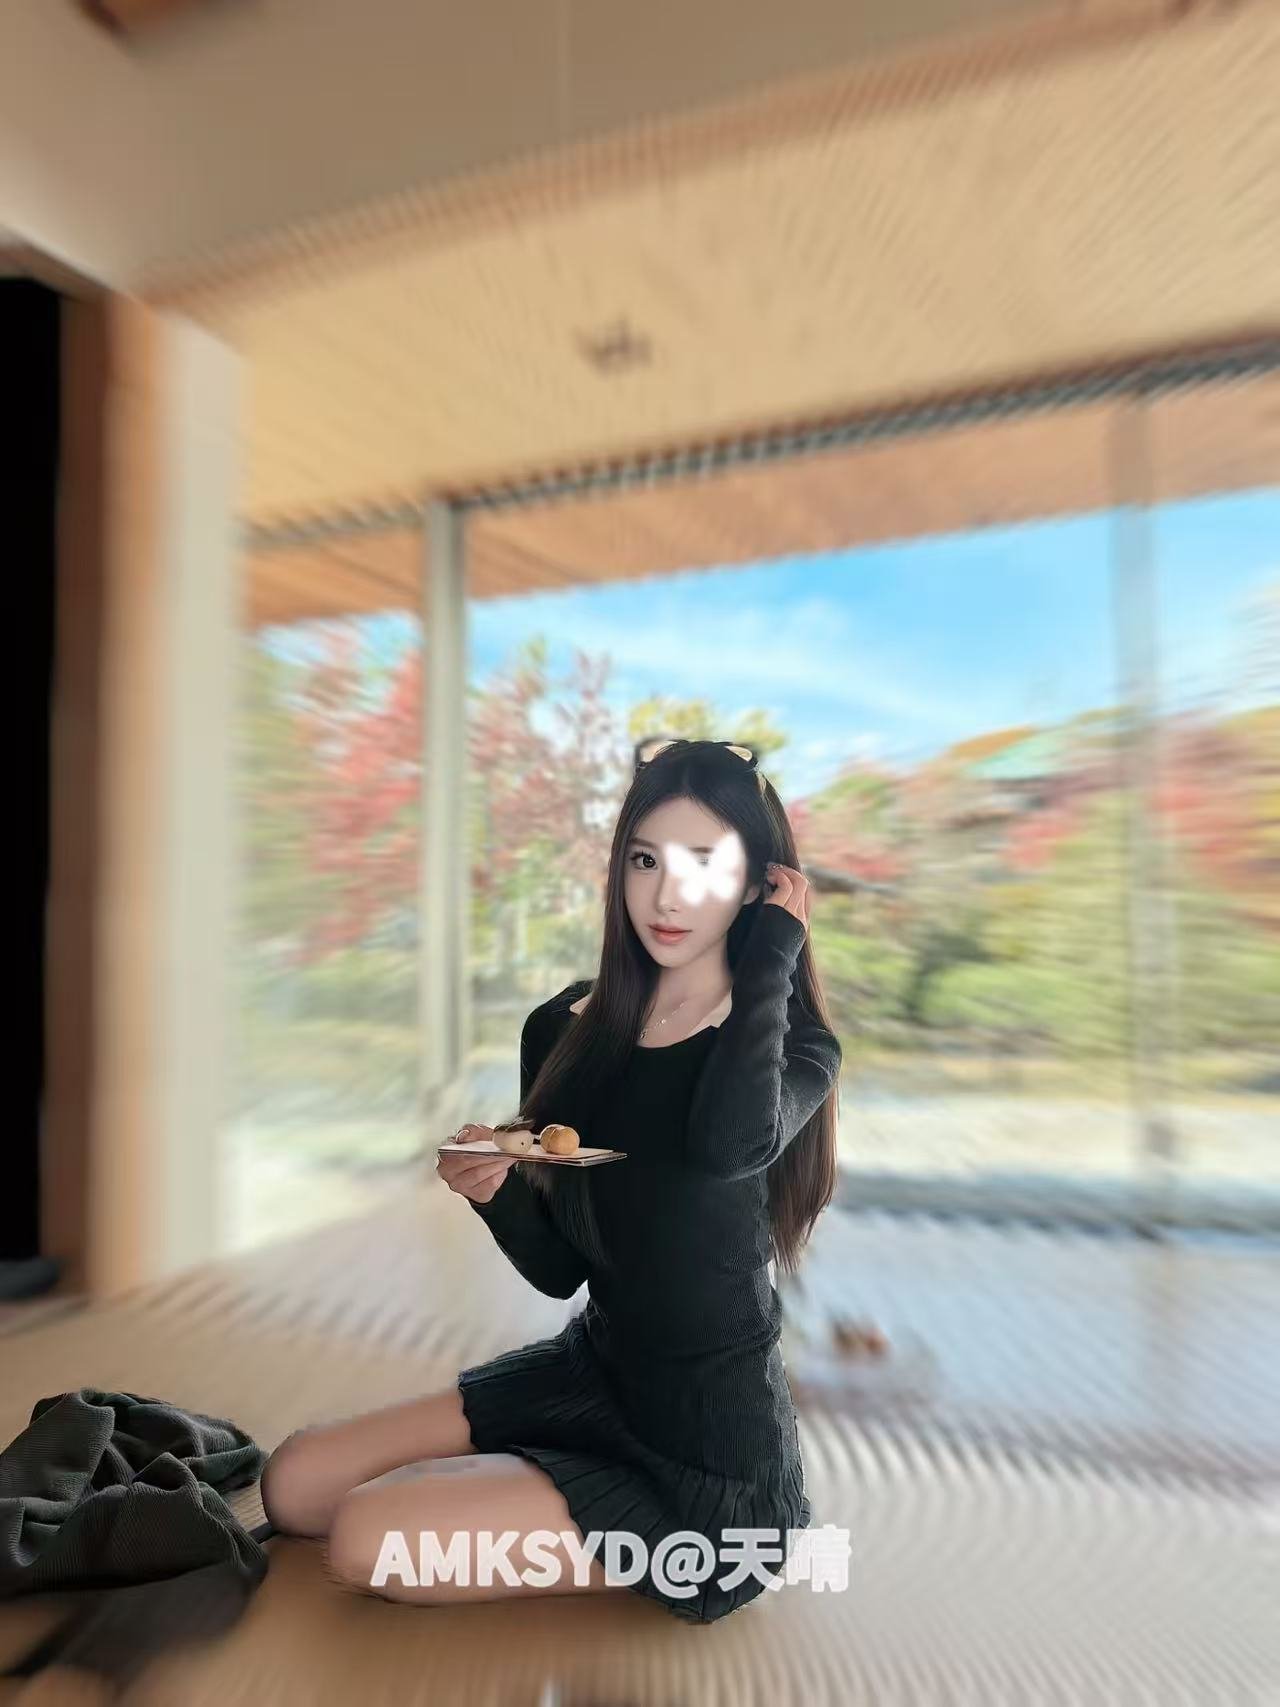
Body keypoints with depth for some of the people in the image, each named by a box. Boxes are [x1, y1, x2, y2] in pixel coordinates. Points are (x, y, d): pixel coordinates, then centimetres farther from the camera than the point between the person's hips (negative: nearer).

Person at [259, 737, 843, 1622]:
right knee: (294, 1487, 7)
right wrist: (496, 1193, -20)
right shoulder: (565, 1031, -5)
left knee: (368, 1541, -12)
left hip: (709, 1446, -5)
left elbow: (730, 1144, -43)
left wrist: (770, 953, -29)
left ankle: (658, 1554, 10)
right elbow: (558, 1267, 1)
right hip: (592, 1371, 6)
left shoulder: (794, 1045, -16)